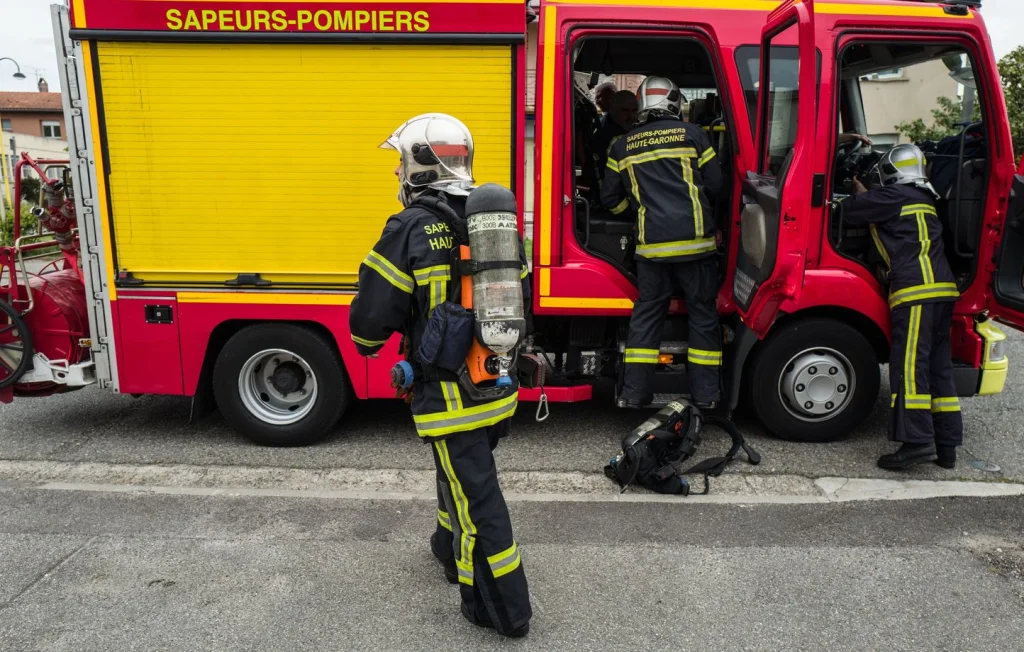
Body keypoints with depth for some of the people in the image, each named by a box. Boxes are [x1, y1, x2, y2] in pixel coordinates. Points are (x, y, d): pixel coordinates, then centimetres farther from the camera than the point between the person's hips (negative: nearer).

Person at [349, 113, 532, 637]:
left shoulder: (410, 230, -17)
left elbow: (371, 318, -15)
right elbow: (520, 297, 13)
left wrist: (367, 343, 8)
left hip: (449, 394, -7)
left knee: (475, 495, 5)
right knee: (462, 472, 27)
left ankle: (504, 610, 18)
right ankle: (451, 553, 49)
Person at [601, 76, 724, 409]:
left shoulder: (623, 146, 10)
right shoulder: (693, 134, 4)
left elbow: (611, 199, 13)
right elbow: (715, 185, 5)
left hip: (652, 244, 2)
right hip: (695, 240, -2)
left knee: (647, 311, 10)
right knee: (702, 311, 8)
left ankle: (634, 392, 10)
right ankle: (705, 392, 11)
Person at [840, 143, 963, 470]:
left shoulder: (894, 196, -1)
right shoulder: (923, 199, 24)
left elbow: (851, 214, 3)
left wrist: (857, 195, 23)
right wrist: (864, 195, 35)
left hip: (917, 290, -9)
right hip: (942, 290, 9)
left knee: (909, 366, -12)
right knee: (939, 367, 9)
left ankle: (917, 441, -16)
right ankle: (946, 445, 12)